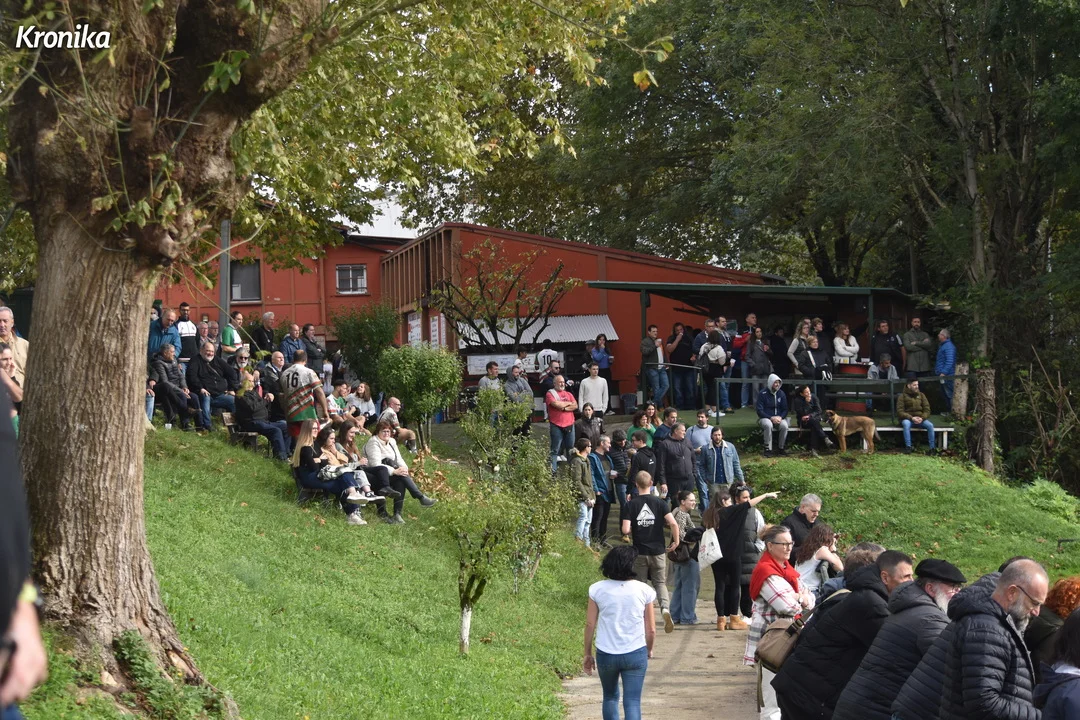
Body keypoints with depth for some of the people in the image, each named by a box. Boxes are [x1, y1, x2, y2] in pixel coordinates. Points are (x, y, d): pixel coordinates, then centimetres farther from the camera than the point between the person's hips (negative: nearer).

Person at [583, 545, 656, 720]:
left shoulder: (598, 589, -5)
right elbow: (651, 630, 0)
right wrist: (649, 650, 19)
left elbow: (590, 624, -1)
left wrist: (587, 654, 10)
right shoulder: (643, 590, -6)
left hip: (606, 654, 1)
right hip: (636, 654, -1)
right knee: (632, 702, 1)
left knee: (610, 697, 23)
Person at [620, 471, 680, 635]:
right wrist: (676, 541, 1)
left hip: (639, 552, -1)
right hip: (658, 551, 1)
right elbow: (673, 524, -14)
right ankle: (665, 607, -14)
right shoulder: (659, 503, -4)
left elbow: (625, 530, -14)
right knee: (660, 583, 12)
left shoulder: (631, 505, -6)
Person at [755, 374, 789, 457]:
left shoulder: (781, 393, 5)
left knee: (784, 425, -30)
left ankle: (781, 448, -12)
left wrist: (780, 417, -13)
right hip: (765, 418, -3)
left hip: (779, 418, 3)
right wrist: (771, 418, -21)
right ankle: (768, 449, -26)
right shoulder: (763, 394, -7)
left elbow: (785, 409, 9)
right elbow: (759, 411, -10)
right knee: (768, 425, -38)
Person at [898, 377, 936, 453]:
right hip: (907, 419, -3)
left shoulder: (921, 395, 10)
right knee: (906, 424, -37)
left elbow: (927, 409, 6)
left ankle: (932, 448, -19)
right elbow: (900, 412, -9)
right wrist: (911, 418, -22)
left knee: (930, 425, -24)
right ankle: (908, 447, -35)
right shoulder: (902, 396, -2)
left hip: (920, 419, 3)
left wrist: (922, 418, -15)